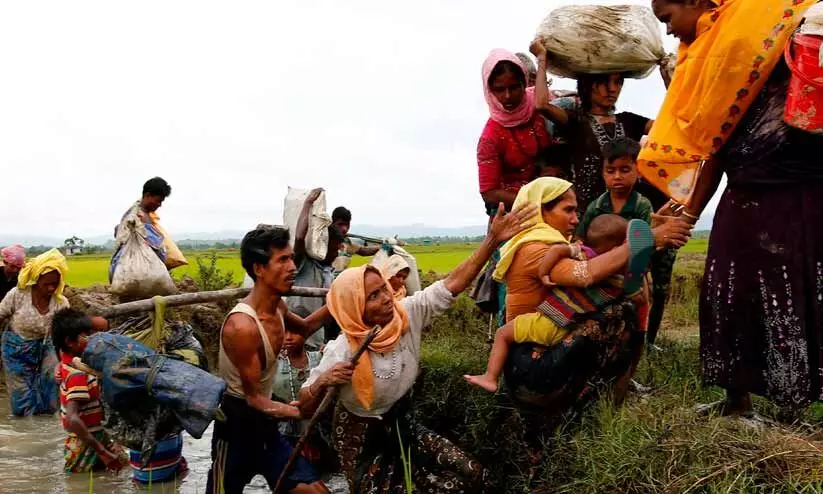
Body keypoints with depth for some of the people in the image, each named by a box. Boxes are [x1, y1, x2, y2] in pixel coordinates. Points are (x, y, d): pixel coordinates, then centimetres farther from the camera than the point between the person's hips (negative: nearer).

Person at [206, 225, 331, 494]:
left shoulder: (277, 307, -1)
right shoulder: (242, 326, -27)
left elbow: (304, 328, 23)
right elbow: (254, 398, -24)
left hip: (265, 421, 8)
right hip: (237, 423, -8)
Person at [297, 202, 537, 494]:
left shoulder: (407, 314, -13)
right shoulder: (342, 352, -24)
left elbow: (453, 283, -18)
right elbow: (305, 409, -18)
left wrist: (493, 239, -27)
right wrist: (322, 383, -40)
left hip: (402, 422, 5)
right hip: (363, 436, -5)